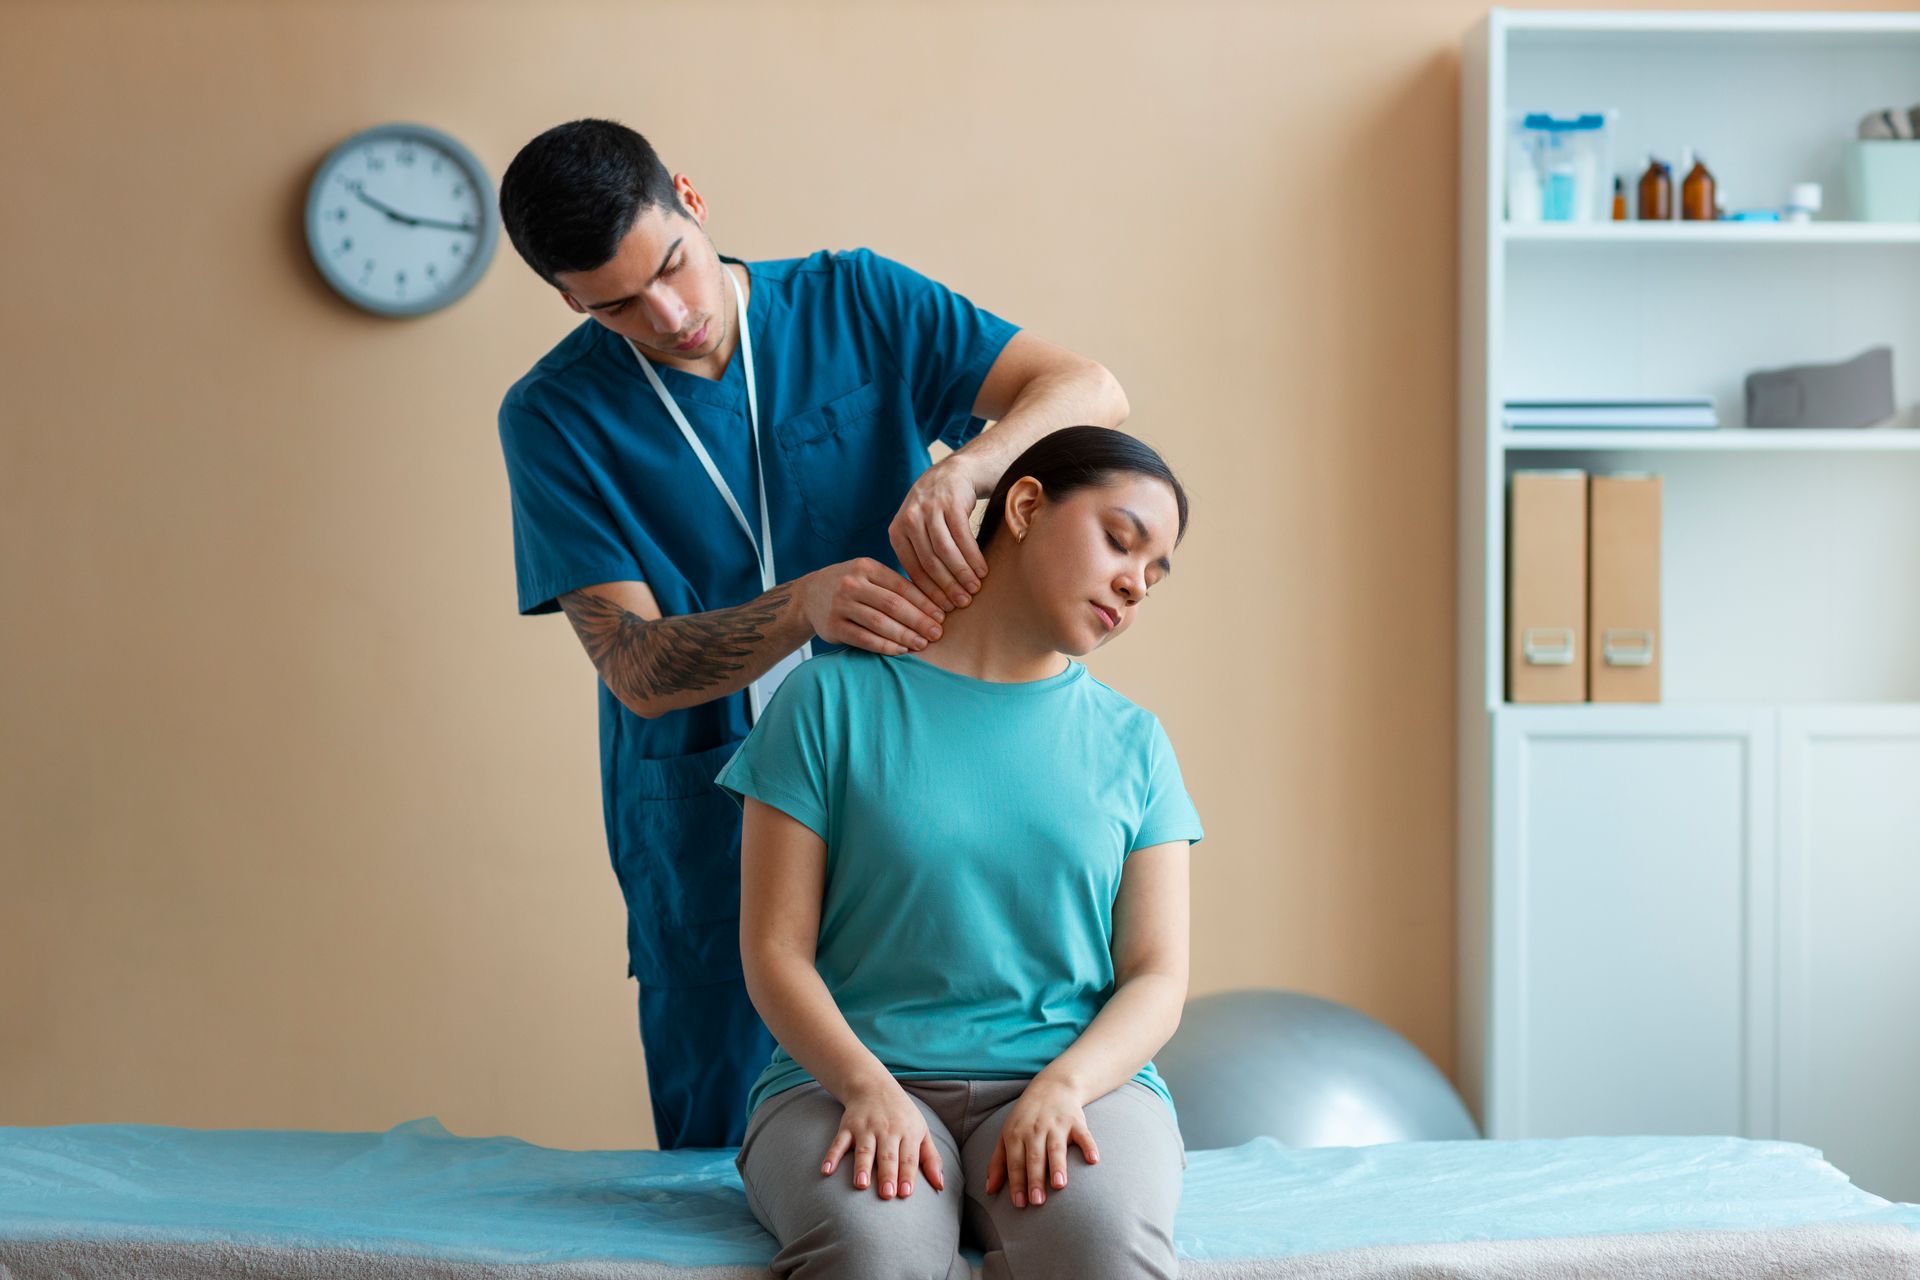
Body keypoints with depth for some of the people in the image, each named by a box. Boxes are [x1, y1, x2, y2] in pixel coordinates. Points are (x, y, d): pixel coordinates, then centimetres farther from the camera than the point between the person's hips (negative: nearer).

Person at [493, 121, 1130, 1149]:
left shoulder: (855, 304, 1)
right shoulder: (555, 417, -2)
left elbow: (1089, 391, -6)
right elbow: (634, 667, -10)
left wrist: (962, 468, -27)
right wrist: (805, 607, -29)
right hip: (709, 834, 0)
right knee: (725, 1155, 3)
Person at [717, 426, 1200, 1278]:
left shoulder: (1132, 744, 14)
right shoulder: (836, 699, 5)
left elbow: (1156, 978, 8)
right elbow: (774, 951, 1)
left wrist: (1065, 1085, -13)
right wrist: (868, 1086, -17)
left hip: (1076, 1078, 2)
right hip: (848, 1080, -2)